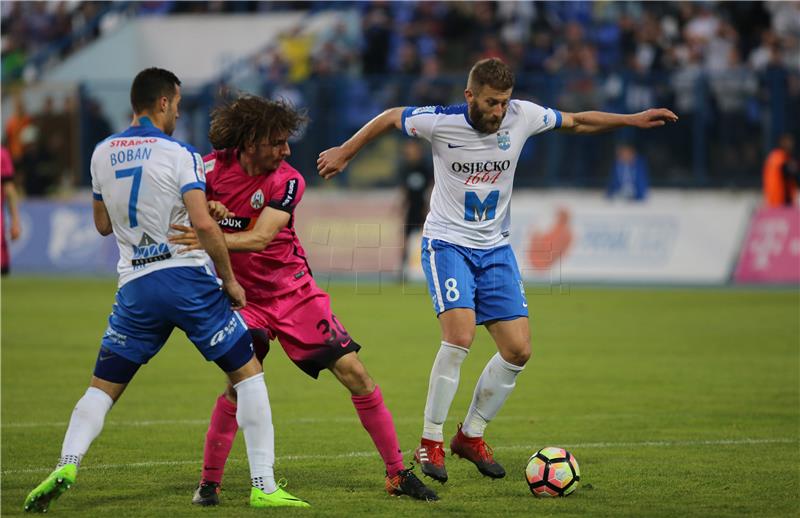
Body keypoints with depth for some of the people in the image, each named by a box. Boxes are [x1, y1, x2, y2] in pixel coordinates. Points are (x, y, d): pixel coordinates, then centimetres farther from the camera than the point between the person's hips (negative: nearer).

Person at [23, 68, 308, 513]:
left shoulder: (102, 155, 9)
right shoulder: (178, 154, -6)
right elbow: (204, 223, -16)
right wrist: (230, 280, -5)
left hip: (135, 286, 4)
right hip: (187, 278, -4)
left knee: (103, 387, 12)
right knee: (248, 372, 6)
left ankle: (66, 467, -12)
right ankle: (264, 487, 0)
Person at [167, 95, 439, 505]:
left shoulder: (287, 181, -12)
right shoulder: (213, 168, -9)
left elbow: (260, 239, -25)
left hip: (295, 291, 1)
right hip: (243, 297, -1)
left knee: (354, 373, -5)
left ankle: (397, 474, 6)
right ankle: (209, 482, -5)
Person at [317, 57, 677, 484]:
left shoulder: (522, 117, -9)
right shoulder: (441, 122, -17)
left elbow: (576, 122, 9)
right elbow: (390, 117, 2)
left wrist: (633, 120, 1)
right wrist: (344, 153, 10)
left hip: (495, 248, 5)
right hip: (447, 243, -4)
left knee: (518, 350, -3)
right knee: (460, 336, -25)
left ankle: (470, 436, 16)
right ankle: (430, 443, -12)